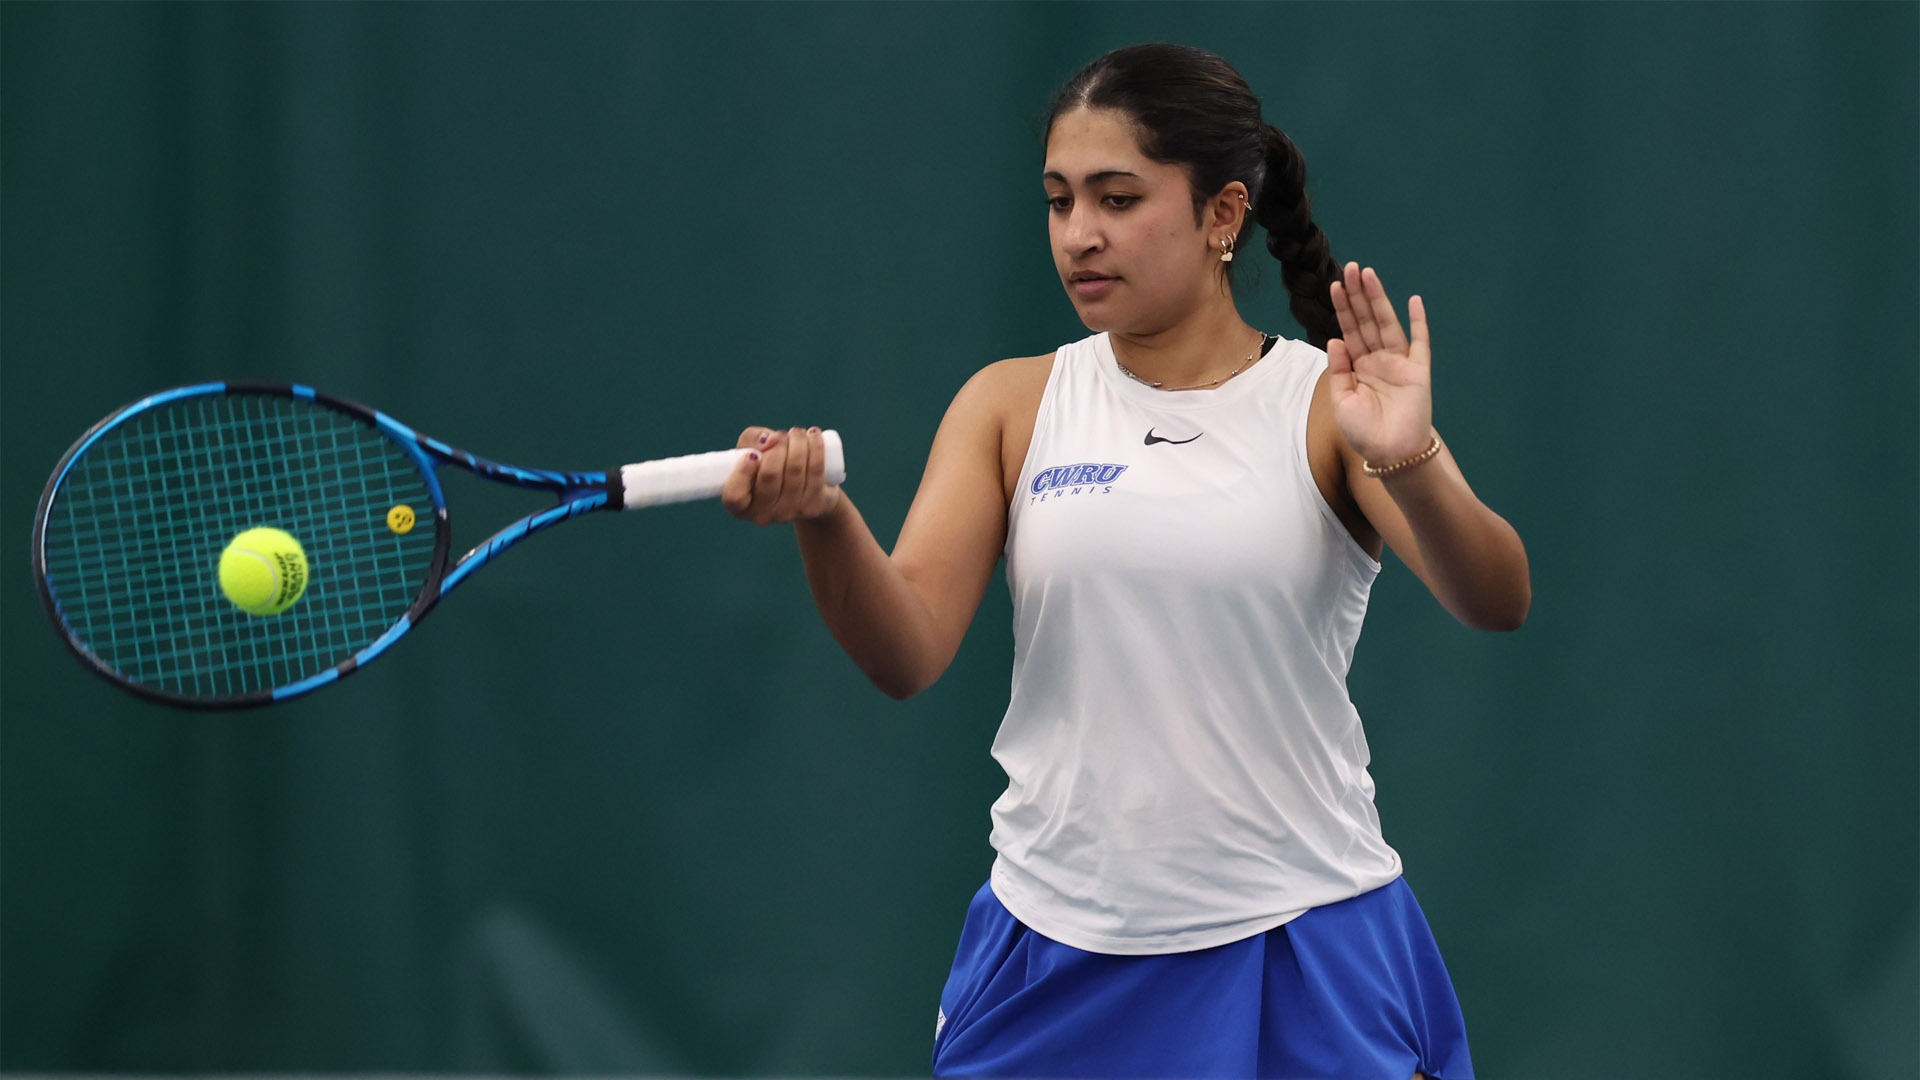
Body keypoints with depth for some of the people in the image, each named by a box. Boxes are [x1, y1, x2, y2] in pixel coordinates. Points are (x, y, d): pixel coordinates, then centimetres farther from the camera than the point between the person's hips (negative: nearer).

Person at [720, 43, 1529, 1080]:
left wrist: (1409, 466, -36)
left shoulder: (1332, 406, -2)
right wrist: (824, 519, -27)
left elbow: (1497, 602, -16)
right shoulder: (1012, 406, 5)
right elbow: (906, 653, -7)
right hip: (1054, 948, 2)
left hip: (1303, 962, -2)